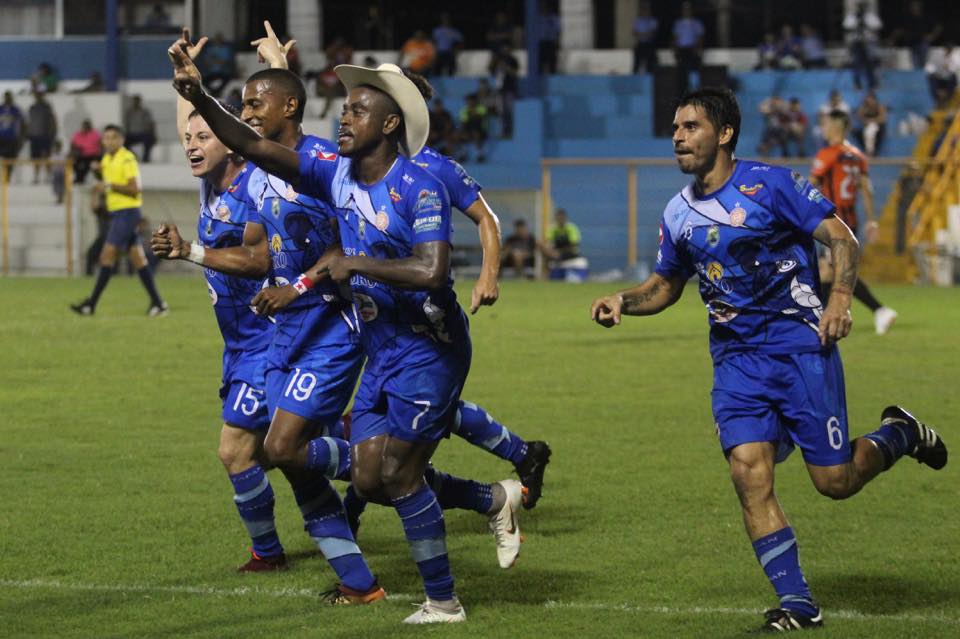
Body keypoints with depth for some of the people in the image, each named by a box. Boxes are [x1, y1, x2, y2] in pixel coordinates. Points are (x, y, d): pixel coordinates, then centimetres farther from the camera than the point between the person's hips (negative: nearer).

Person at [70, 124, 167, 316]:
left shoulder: (127, 159, -13)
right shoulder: (107, 159, 15)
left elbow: (134, 190, -19)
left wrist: (110, 186, -22)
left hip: (127, 212, -9)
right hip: (116, 212, 9)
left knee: (107, 255, -11)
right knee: (138, 259, 7)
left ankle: (91, 304, -11)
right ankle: (158, 303, 7)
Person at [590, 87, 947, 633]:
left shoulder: (770, 184, -9)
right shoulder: (679, 214, 8)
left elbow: (843, 240, -9)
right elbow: (666, 285, 22)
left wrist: (840, 297, -25)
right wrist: (624, 302, 2)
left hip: (801, 346, -4)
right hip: (736, 359, 4)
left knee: (835, 481, -3)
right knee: (750, 473, -13)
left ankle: (898, 434, 31)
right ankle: (797, 603, -5)